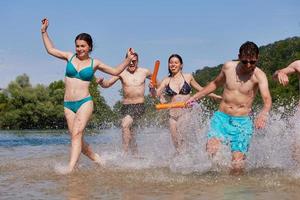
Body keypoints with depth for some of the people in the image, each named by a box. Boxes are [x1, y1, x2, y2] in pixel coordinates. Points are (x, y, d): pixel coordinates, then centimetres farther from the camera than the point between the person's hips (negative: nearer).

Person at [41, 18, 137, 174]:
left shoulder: (94, 63, 6)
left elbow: (115, 71, 15)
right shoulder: (70, 57, 9)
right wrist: (44, 31, 17)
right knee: (76, 138, 2)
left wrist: (128, 59, 4)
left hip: (85, 102, -3)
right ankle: (96, 158, 23)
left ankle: (71, 167, -29)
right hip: (68, 104, 3)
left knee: (76, 134, -21)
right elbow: (50, 50, 21)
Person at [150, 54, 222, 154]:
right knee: (176, 144, 4)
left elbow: (200, 89, 17)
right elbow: (156, 94, -2)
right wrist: (152, 88, -23)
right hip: (173, 115, 3)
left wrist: (215, 96, 23)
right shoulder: (166, 81, 7)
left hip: (186, 113, -3)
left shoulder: (188, 77, 4)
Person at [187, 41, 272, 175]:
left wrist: (263, 114, -46)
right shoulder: (228, 67, 2)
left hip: (242, 121, -2)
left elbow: (267, 99, -25)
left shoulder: (259, 75, -9)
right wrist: (195, 97, 23)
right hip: (221, 117, 2)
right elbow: (216, 84, 23)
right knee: (211, 149, -24)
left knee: (238, 163, -12)